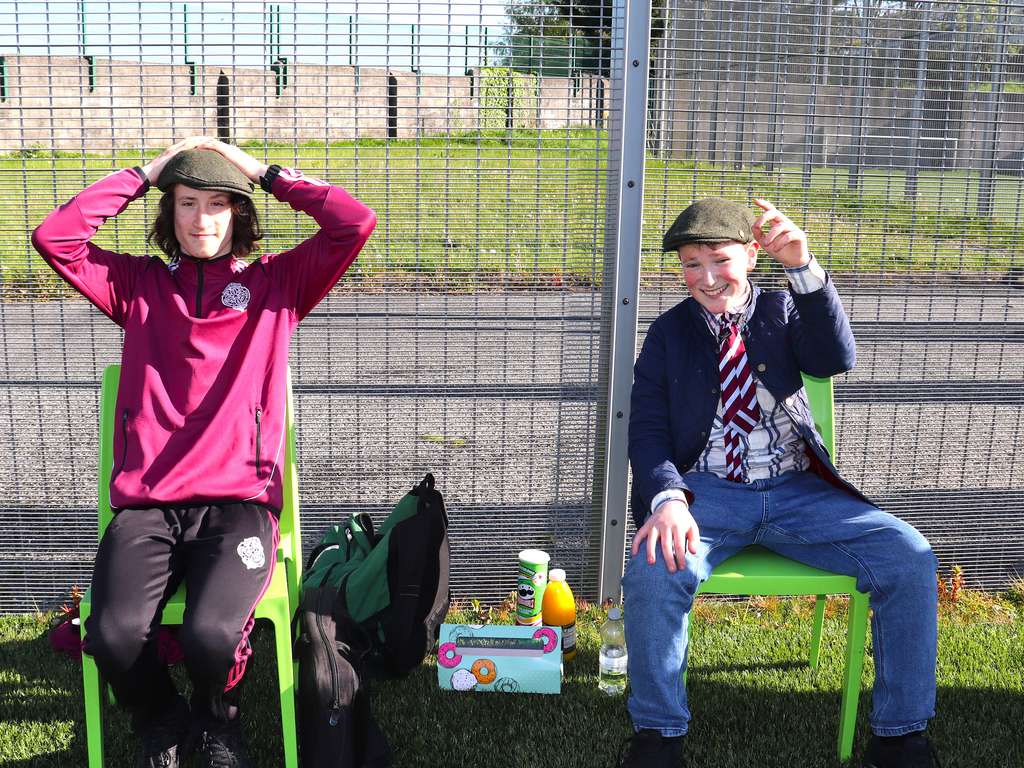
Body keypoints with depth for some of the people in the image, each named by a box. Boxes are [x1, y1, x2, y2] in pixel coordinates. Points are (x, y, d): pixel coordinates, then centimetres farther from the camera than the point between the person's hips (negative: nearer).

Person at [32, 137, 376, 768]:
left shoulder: (275, 283, 13)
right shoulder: (139, 284, 17)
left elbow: (356, 223, 3)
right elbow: (54, 236, 5)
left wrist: (264, 172, 10)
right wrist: (144, 174, 9)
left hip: (239, 502, -1)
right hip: (145, 503, 2)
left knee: (211, 635, -27)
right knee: (113, 637, -25)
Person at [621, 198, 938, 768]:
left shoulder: (784, 309, 11)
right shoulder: (669, 333, 10)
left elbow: (836, 360, -10)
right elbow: (647, 429, 1)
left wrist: (803, 266, -25)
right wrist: (668, 498, -21)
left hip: (798, 491, 2)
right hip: (708, 491, -1)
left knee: (911, 559, -19)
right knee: (655, 568, -33)